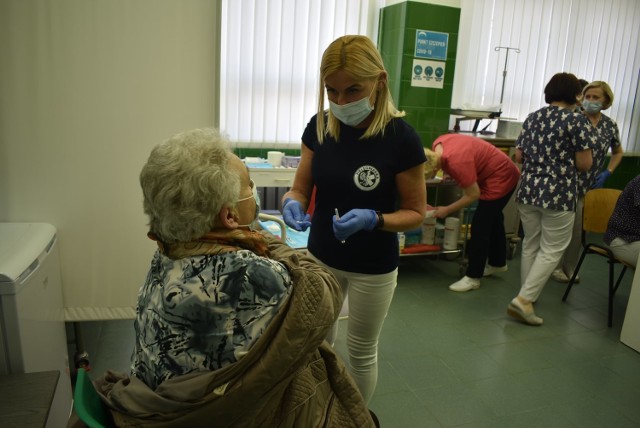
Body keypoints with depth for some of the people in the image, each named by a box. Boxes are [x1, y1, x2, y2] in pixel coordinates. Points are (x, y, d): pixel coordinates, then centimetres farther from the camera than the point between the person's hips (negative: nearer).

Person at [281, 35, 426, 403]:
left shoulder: (401, 137, -20)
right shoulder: (319, 127, -8)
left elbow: (416, 213, -12)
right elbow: (301, 189, -1)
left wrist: (373, 219, -31)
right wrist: (293, 204, -25)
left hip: (373, 267, -3)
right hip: (320, 257, 4)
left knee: (362, 351, 16)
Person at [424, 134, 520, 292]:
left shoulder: (456, 161, -36)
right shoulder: (437, 146, -12)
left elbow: (473, 195, -25)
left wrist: (447, 210, -16)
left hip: (500, 179, -10)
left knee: (480, 227, -6)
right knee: (493, 219, 23)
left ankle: (473, 277, 5)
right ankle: (497, 263, 42)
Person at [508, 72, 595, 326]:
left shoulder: (532, 118, 8)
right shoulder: (577, 121, -8)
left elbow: (518, 156, 10)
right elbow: (585, 164, -10)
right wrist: (567, 157, 10)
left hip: (528, 191, 6)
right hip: (559, 195, -6)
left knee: (530, 245, 16)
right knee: (551, 250, 3)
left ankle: (528, 296, 26)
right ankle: (523, 299, -4)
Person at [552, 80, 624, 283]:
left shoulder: (610, 125, 6)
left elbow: (618, 152, 19)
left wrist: (607, 173, 6)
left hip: (591, 186, 4)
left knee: (579, 228, 11)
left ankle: (570, 266, 25)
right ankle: (556, 265, 17)